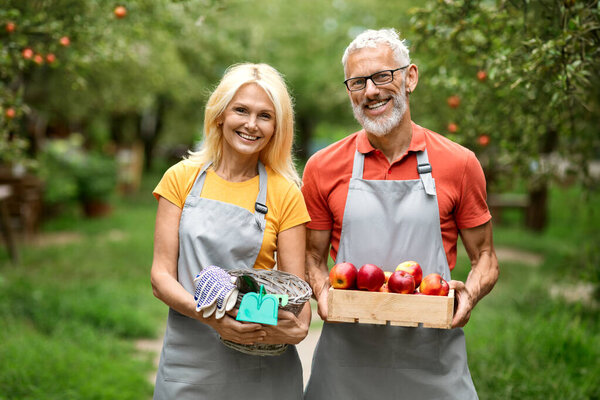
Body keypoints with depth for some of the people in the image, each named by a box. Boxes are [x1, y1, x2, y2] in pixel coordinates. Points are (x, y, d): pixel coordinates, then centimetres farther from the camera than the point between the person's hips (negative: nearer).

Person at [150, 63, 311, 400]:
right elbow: (161, 277, -1)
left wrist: (298, 328, -22)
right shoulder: (182, 178, 2)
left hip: (261, 366, 0)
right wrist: (209, 316, -19)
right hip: (189, 356, 1)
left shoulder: (284, 194, 0)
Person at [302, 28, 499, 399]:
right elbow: (314, 257, 11)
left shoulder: (460, 164, 1)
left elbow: (484, 257, 8)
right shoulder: (323, 168, 3)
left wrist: (470, 293, -12)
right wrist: (323, 292, -10)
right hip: (348, 356, 1)